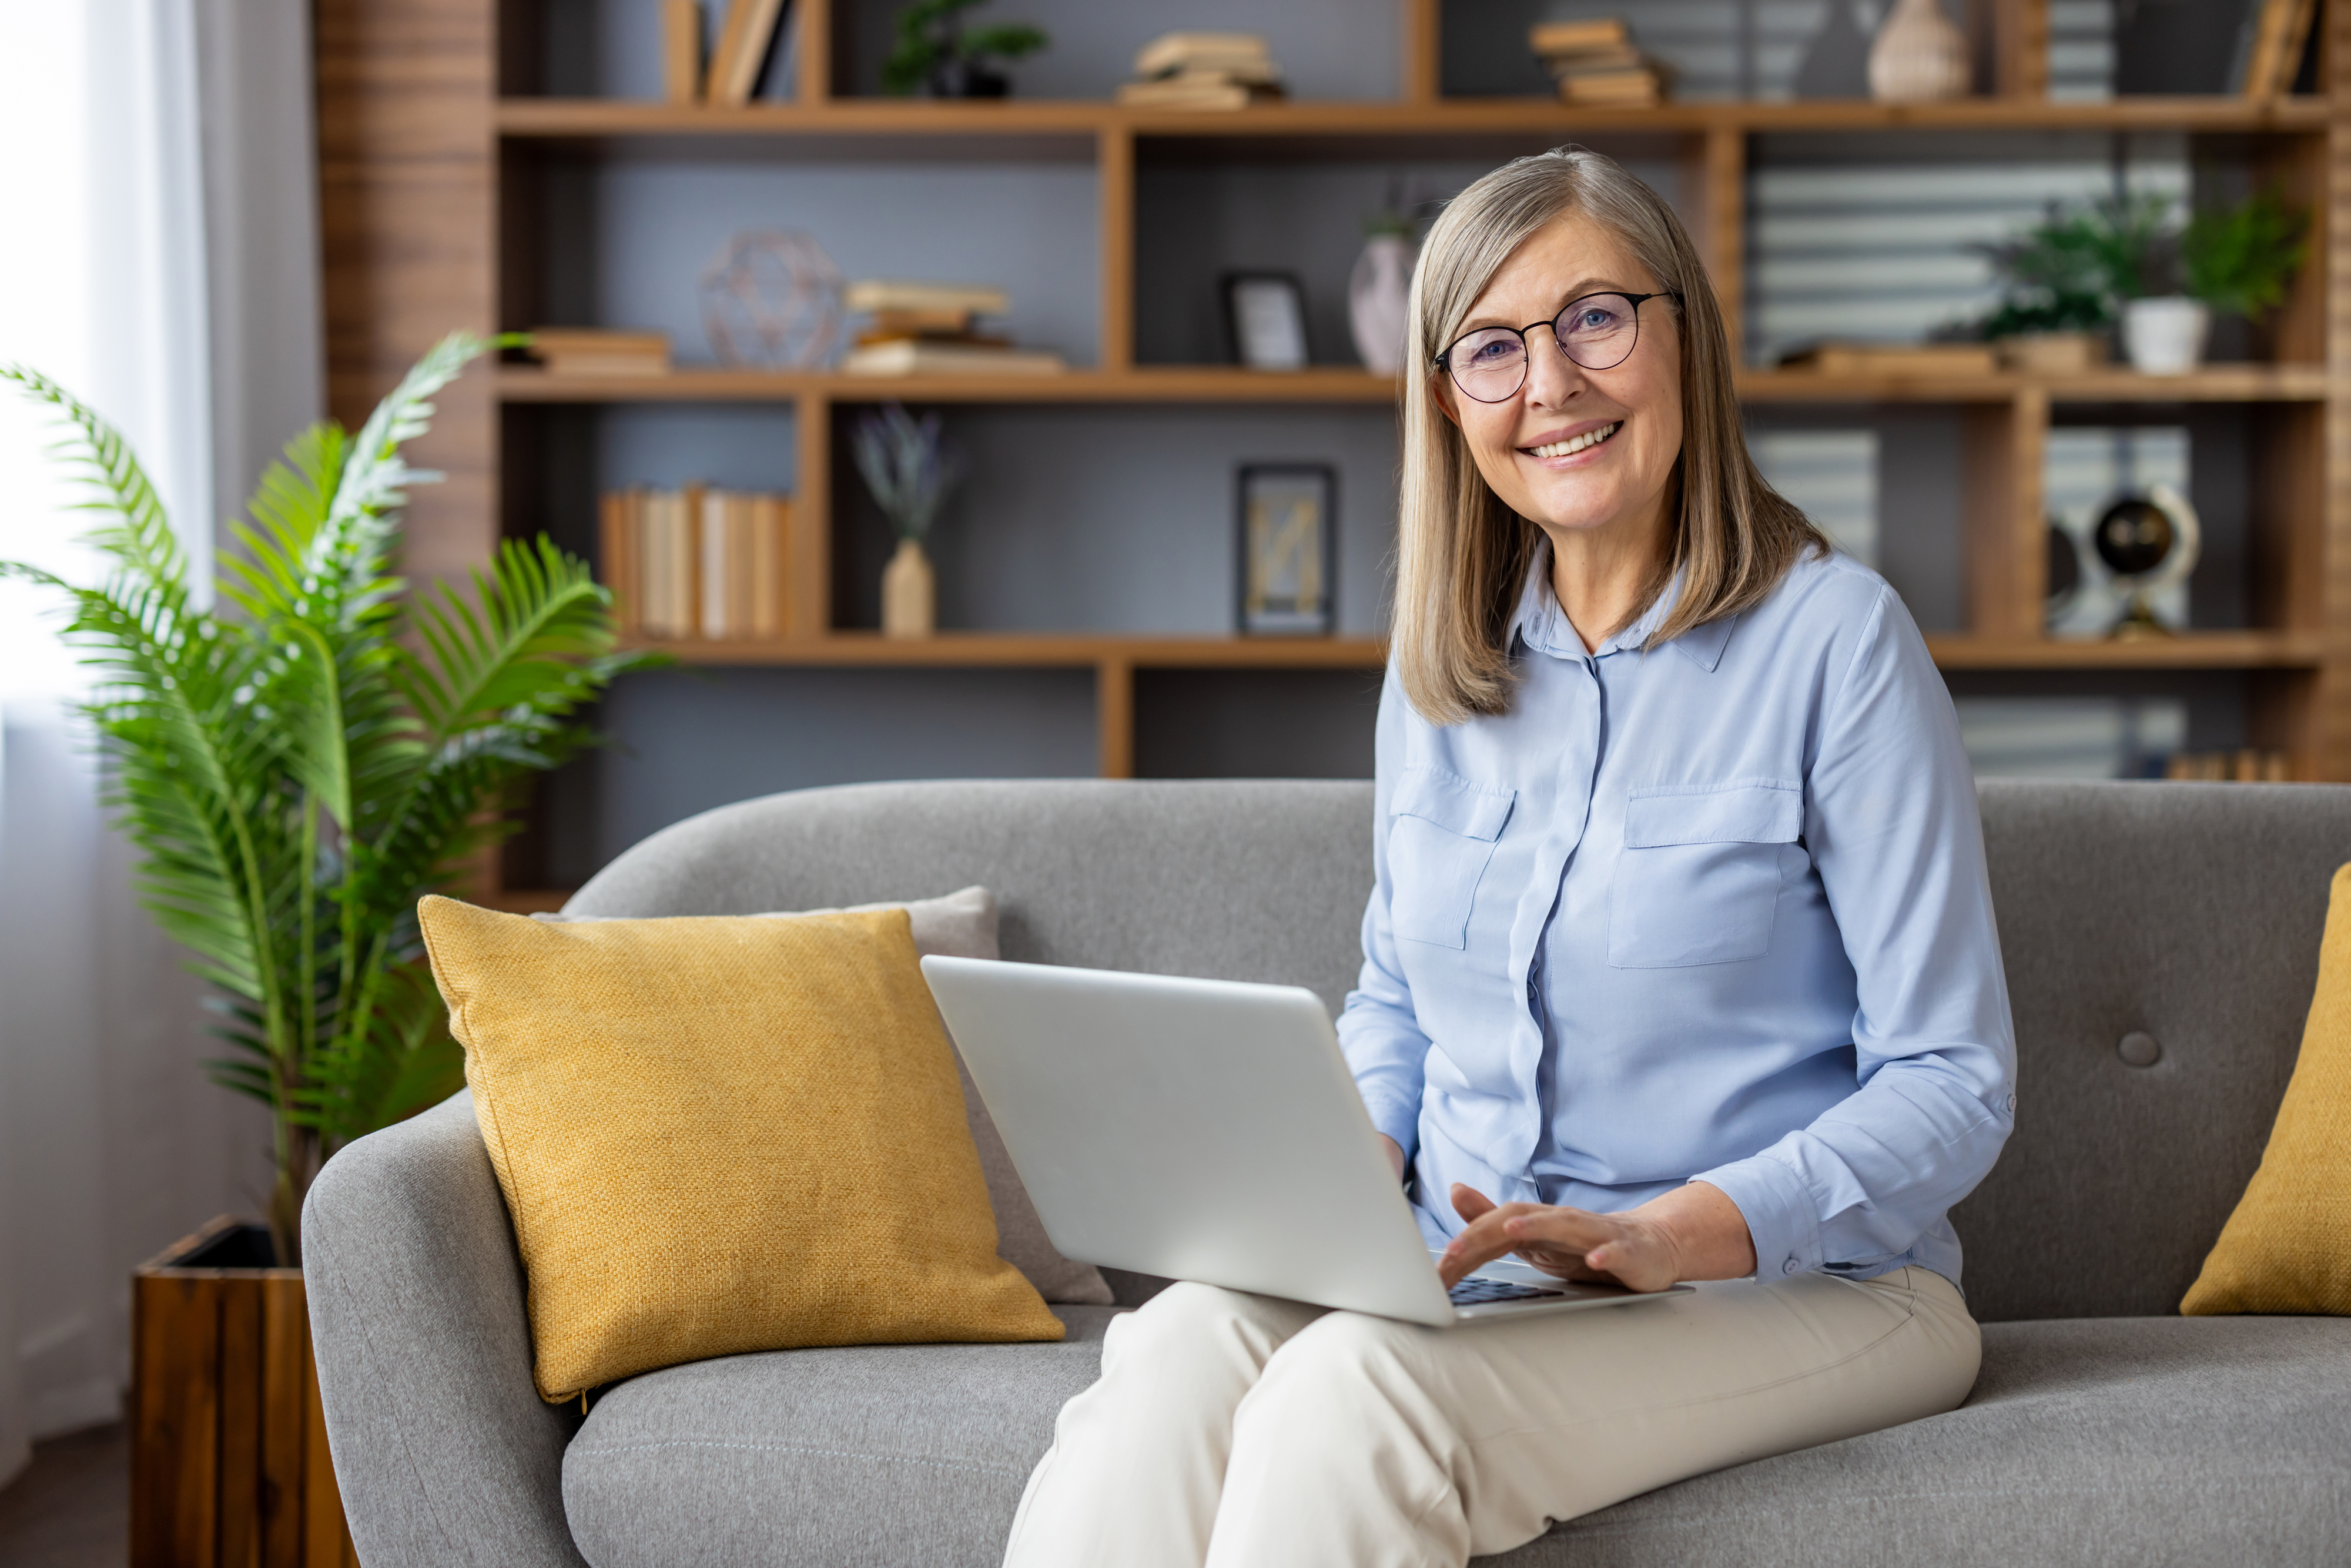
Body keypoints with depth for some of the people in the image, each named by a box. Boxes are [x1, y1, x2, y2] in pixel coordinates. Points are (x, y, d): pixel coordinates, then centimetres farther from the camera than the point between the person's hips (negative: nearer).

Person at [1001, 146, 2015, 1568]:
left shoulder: (1834, 637, -8)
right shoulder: (1445, 662, 10)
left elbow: (1954, 1088, -9)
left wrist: (1666, 1237, -22)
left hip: (1800, 1286, -4)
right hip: (1464, 1278, 4)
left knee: (1353, 1392, -32)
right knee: (1177, 1356, -28)